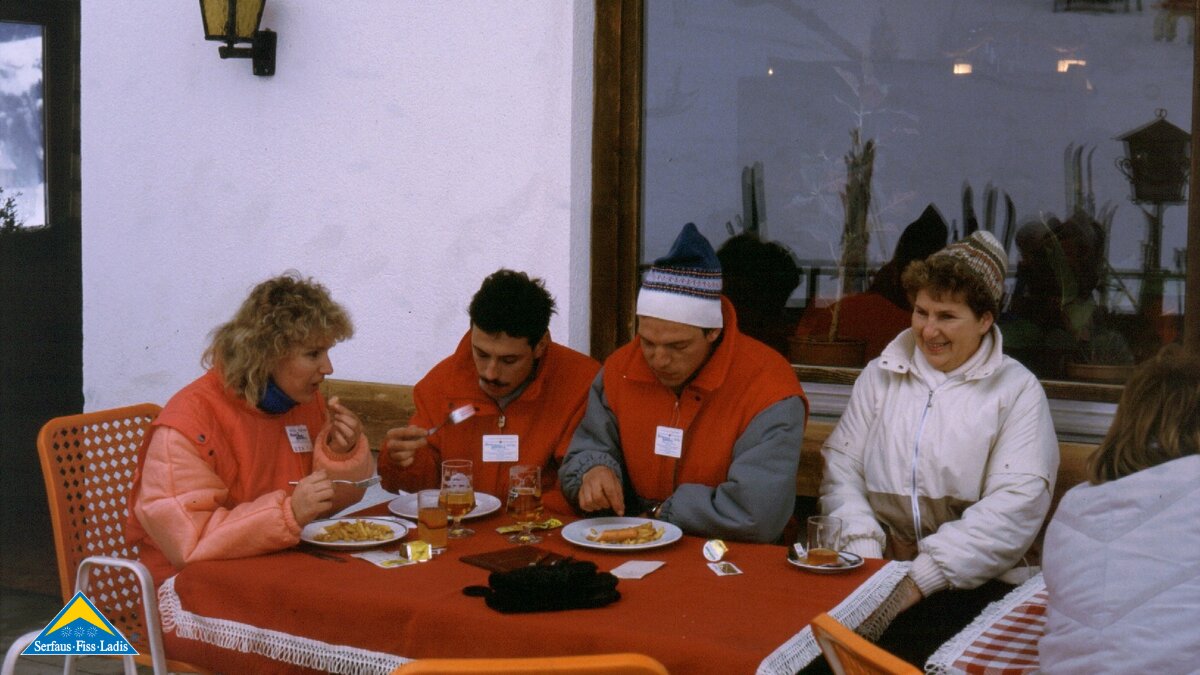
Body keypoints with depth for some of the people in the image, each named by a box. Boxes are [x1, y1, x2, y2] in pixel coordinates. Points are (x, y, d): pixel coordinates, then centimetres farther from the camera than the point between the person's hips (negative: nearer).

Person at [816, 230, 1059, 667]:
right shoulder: (881, 375, 16)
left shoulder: (1017, 391, 3)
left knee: (903, 649, -32)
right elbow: (841, 468, 9)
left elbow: (1016, 505, -9)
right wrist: (865, 551, -10)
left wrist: (920, 578, -18)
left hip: (969, 579, -3)